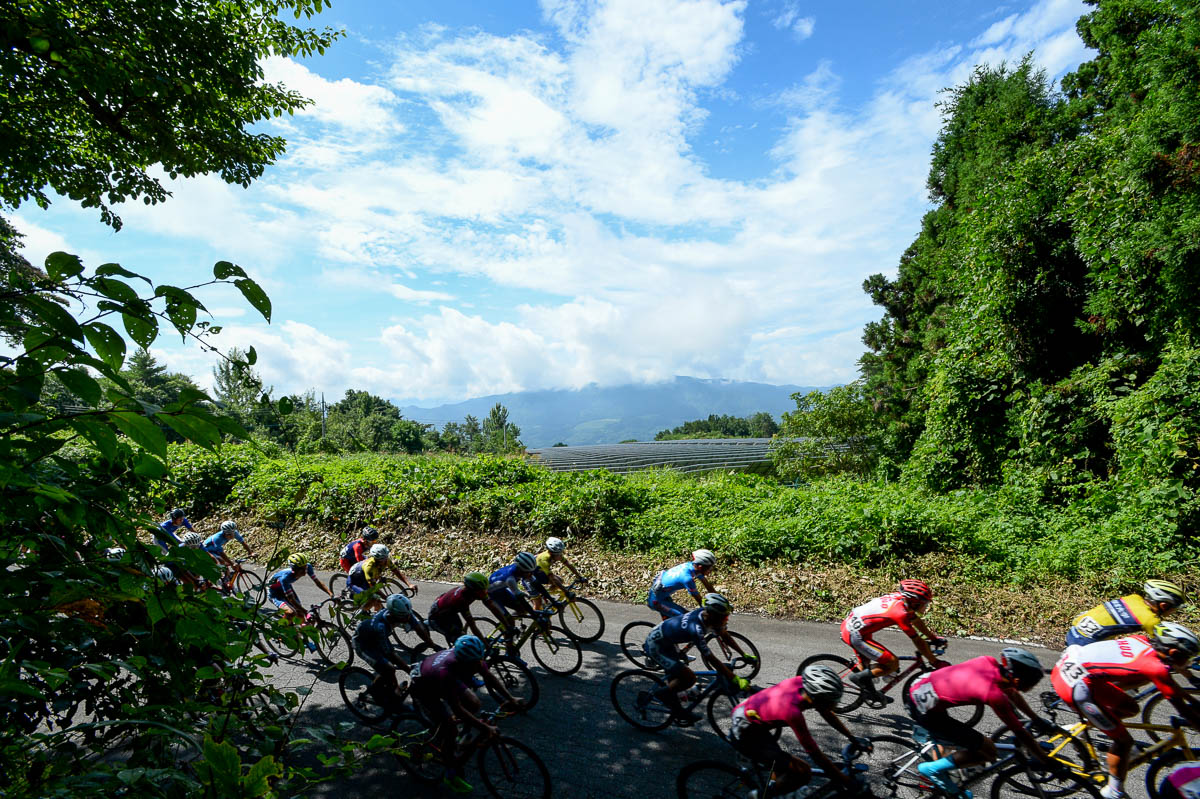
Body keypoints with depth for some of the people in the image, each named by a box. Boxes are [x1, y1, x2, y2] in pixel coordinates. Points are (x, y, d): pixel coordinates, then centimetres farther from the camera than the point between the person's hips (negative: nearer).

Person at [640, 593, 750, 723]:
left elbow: (725, 637, 4)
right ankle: (660, 694, 2)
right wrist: (736, 679, -33)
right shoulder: (695, 628, -37)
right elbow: (712, 660, -35)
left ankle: (677, 711, 36)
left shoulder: (704, 614, -12)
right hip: (656, 646, -9)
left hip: (668, 643, 9)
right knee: (690, 678, -15)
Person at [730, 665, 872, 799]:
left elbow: (828, 715, 4)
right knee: (803, 772, -13)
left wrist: (853, 738, 7)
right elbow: (816, 755, -26)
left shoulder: (803, 683, -15)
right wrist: (847, 782, -17)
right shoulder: (792, 711, -36)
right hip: (745, 736, -9)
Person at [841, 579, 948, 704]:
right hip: (856, 635, -10)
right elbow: (918, 641, -14)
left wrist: (934, 638, 33)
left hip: (848, 625, 10)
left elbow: (916, 621, 24)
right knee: (893, 664, -6)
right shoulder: (900, 612, -20)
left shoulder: (898, 599, 6)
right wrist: (936, 663, -4)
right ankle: (860, 678, 1)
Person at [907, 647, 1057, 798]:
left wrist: (1036, 719, 28)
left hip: (917, 690, 9)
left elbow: (1012, 693, 18)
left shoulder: (989, 661, -1)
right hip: (925, 712, -8)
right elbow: (1021, 734, -8)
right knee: (989, 752, 0)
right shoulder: (995, 695, -20)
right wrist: (1048, 763, 4)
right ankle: (934, 769, 8)